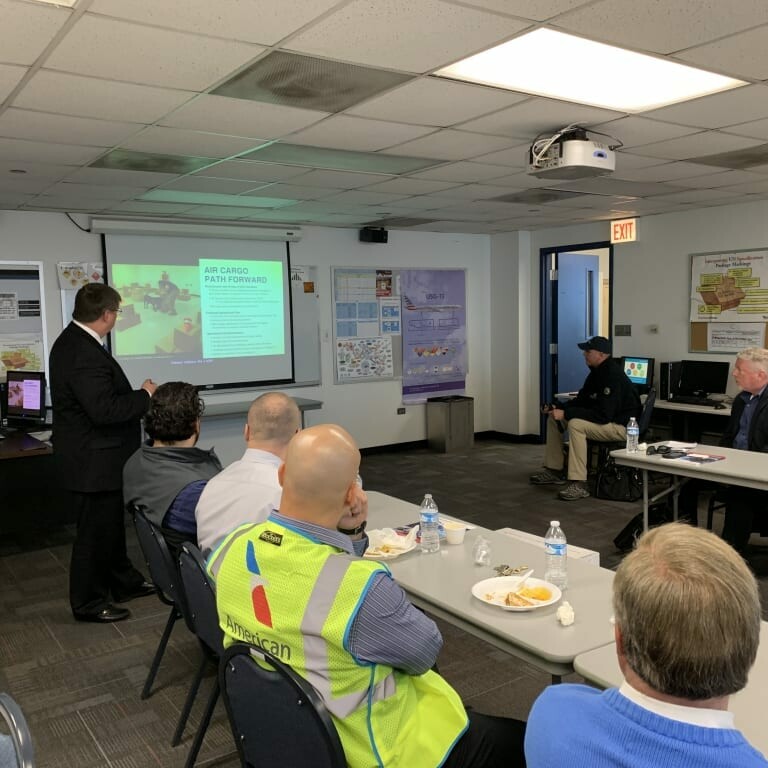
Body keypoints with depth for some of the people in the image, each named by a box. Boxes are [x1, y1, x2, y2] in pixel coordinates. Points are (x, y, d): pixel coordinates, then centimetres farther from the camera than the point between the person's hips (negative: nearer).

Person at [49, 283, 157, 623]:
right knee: (95, 531, 4)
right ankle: (88, 603, 20)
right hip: (93, 462, -11)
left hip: (93, 457, 11)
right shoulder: (85, 354, -26)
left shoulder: (72, 340, 7)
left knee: (111, 524, 22)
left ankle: (124, 582, 37)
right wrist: (145, 395, -17)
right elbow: (104, 410, -30)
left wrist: (136, 395, 8)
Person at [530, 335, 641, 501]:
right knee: (553, 418, 6)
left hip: (621, 426, -10)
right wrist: (559, 408, -4)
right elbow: (582, 400, 13)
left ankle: (579, 484, -30)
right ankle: (554, 470, 10)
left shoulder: (613, 375, -24)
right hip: (604, 418, 10)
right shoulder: (597, 372, 6)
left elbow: (603, 414, -30)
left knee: (575, 424, -33)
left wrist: (566, 413, -29)